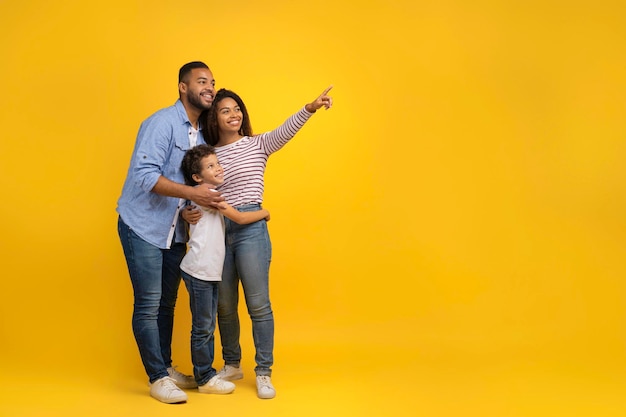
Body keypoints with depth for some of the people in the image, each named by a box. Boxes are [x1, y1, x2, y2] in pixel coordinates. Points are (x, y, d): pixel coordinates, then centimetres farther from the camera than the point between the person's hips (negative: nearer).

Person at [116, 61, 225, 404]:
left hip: (175, 232, 7)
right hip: (143, 228, -7)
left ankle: (166, 367, 23)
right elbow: (144, 174, -24)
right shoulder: (163, 122, -15)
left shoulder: (201, 134, 9)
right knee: (148, 305, -3)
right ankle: (158, 378, 5)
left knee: (167, 303, 12)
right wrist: (192, 193, -30)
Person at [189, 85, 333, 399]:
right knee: (224, 306, 10)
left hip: (251, 228, -3)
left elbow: (286, 131, -15)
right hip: (216, 230, 3)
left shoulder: (258, 145, 3)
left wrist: (310, 108, -33)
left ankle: (263, 373, 5)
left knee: (258, 304, -4)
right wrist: (190, 213, -11)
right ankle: (232, 365, 28)